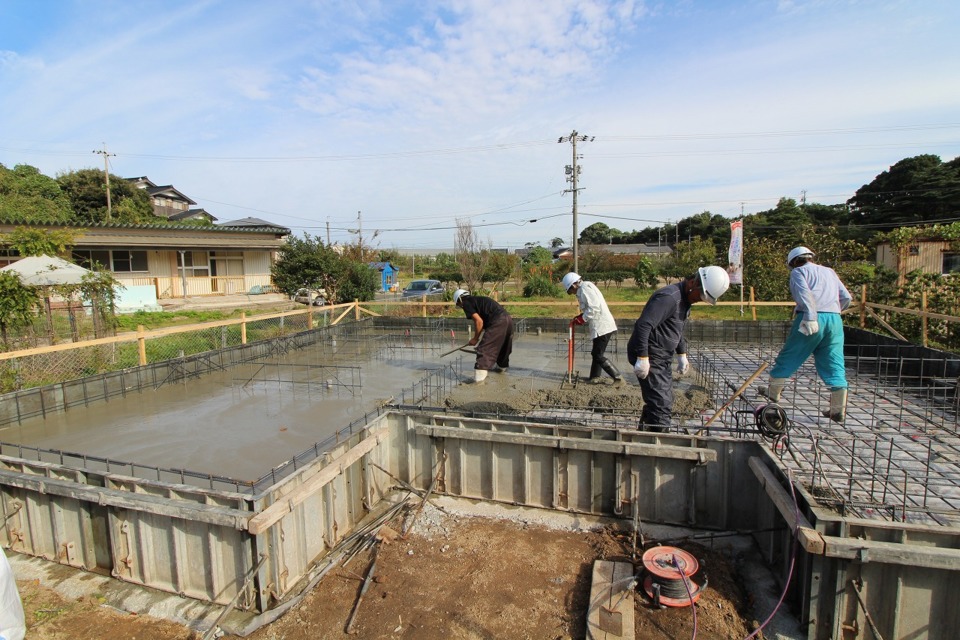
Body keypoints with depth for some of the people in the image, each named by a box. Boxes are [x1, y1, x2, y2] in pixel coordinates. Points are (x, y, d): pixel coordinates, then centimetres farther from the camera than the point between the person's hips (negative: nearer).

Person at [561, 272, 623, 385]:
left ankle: (618, 378, 0)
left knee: (598, 355, -5)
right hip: (602, 326, 10)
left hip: (602, 327, -10)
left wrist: (582, 319, -12)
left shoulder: (584, 287, -12)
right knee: (596, 353, 18)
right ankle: (595, 377, 29)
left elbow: (594, 307, -21)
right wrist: (581, 317, 8)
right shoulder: (585, 288, 19)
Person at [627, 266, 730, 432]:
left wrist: (682, 354, 23)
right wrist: (642, 358, -29)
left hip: (661, 359, 11)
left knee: (665, 401, 19)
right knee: (661, 405, -10)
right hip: (650, 358, -11)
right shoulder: (669, 297, -21)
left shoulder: (684, 299, 12)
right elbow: (643, 325, -29)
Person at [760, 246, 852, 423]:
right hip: (834, 319, 5)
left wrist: (810, 317, -21)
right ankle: (838, 409, 3)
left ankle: (773, 391, 23)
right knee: (834, 363, 5)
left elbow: (804, 293, -12)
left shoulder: (798, 271, 8)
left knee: (789, 356, 10)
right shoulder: (830, 271, 25)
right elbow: (846, 298, 21)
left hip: (812, 319, -5)